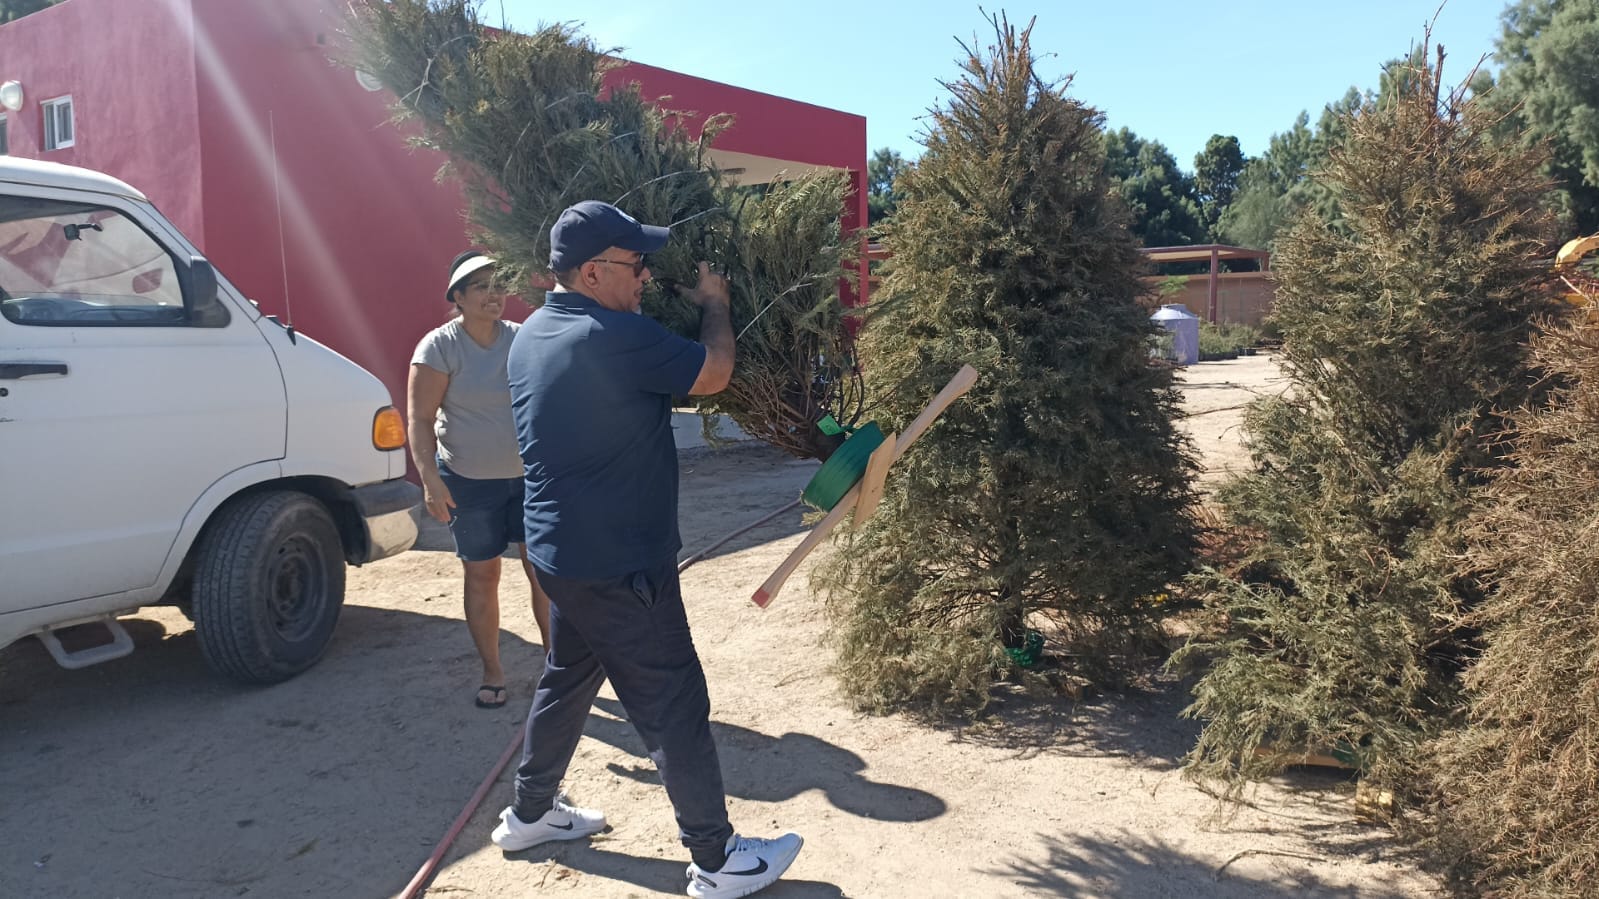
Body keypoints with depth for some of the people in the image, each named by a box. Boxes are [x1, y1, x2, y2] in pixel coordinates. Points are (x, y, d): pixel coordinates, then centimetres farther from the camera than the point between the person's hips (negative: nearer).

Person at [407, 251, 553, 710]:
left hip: (530, 475, 2)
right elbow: (420, 418, -12)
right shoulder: (439, 346, -9)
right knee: (481, 573, 8)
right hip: (469, 481, -2)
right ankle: (492, 671, 22)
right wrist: (430, 477, -21)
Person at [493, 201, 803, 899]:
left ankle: (530, 813, 41)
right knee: (673, 705, 1)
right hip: (618, 564, -9)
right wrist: (714, 303, 1)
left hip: (560, 549, 10)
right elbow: (713, 373, -15)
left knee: (567, 678, 25)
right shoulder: (614, 337, -24)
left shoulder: (532, 335, 6)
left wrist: (652, 304, 16)